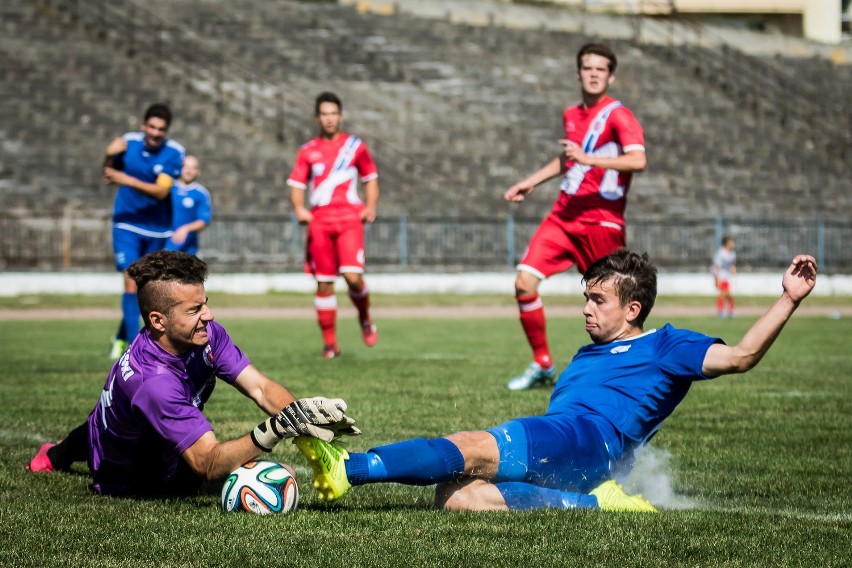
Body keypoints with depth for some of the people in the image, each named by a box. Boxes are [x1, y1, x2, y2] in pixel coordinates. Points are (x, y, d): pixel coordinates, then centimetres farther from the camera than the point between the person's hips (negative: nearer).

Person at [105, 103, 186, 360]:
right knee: (131, 283, -15)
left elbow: (161, 191, -20)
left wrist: (128, 180, -31)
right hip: (127, 225, -1)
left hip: (156, 228, 1)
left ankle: (121, 337, 35)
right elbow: (109, 171, 4)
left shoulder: (174, 153, -11)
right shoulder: (128, 142, -5)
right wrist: (109, 157, -18)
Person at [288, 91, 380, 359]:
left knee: (353, 276, -17)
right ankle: (330, 343, 11)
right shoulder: (308, 151, 11)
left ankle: (365, 319, 14)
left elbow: (370, 178, 17)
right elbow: (297, 184, 10)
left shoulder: (355, 146, 9)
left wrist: (371, 206, 1)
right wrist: (299, 208, -10)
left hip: (349, 219, -2)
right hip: (319, 220, 2)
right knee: (324, 284, 1)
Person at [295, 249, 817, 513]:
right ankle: (596, 504, -26)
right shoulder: (587, 357, 38)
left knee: (466, 450, -26)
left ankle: (348, 467, -38)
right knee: (456, 496, -21)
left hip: (590, 441, -8)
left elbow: (739, 357, -1)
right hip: (562, 459, 8)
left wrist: (789, 300, -9)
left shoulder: (663, 347, 12)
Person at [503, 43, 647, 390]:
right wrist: (531, 182, 32)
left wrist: (587, 158, -32)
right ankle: (542, 365, 6)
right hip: (564, 215, 6)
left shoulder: (618, 116, -9)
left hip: (601, 222, -6)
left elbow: (638, 160, -26)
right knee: (524, 283, -7)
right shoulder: (571, 115, 15)